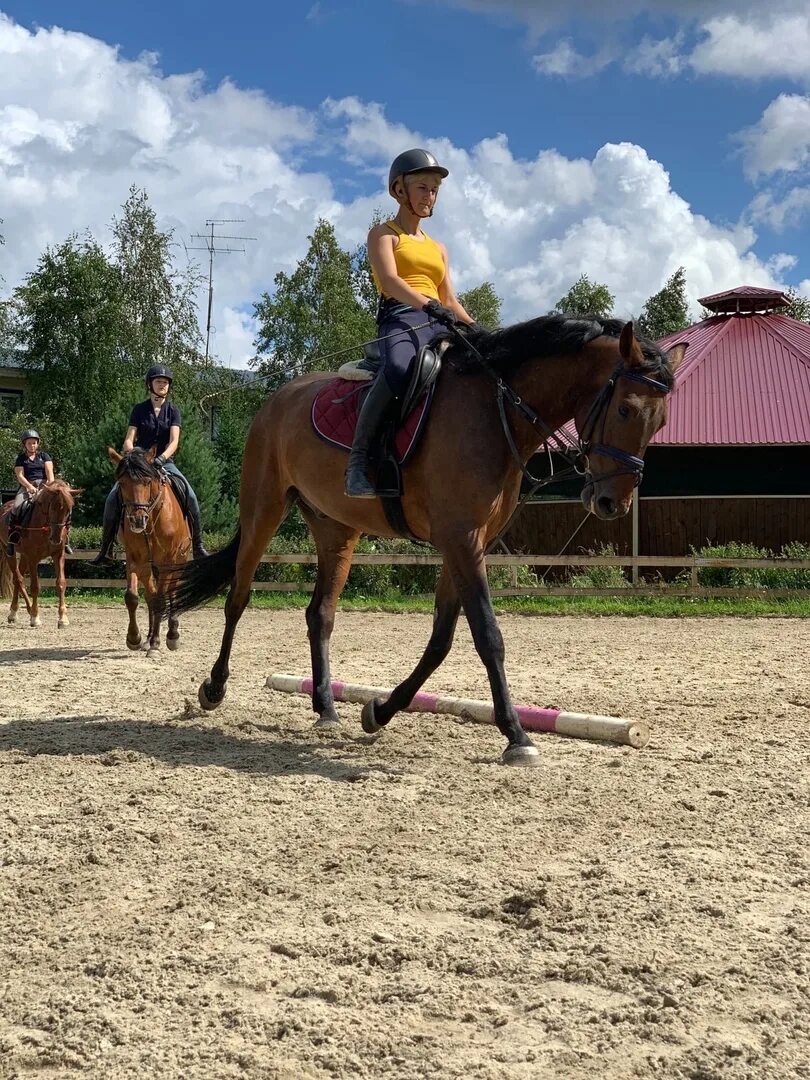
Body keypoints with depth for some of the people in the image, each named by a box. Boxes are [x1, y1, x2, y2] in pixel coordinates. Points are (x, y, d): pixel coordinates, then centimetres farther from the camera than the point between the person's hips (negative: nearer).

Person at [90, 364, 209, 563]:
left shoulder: (173, 410, 4)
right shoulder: (139, 409, 4)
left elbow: (174, 441, -9)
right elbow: (128, 440, -1)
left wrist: (162, 458, -29)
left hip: (164, 462, 0)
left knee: (190, 496, -22)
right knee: (113, 497, -19)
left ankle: (197, 546, -11)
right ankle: (105, 549, -9)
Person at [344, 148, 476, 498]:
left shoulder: (437, 247, 31)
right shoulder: (383, 234, 11)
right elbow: (389, 280, -8)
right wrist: (428, 304, -24)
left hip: (438, 324, 7)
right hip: (400, 317, -6)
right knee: (398, 369, -40)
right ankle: (357, 463, -39)